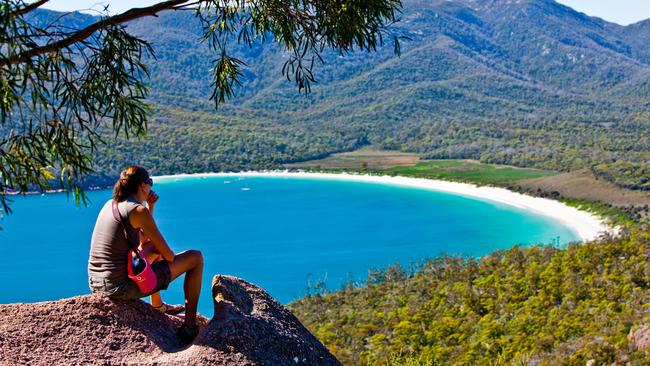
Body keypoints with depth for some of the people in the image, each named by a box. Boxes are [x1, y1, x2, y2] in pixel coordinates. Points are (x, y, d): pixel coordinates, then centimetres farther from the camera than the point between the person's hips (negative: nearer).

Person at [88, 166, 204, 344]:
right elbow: (168, 255, -10)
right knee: (196, 257, 3)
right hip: (122, 287, -9)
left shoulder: (110, 204, 10)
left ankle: (158, 305, 51)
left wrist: (150, 207, 12)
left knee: (153, 247, 36)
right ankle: (189, 327, 7)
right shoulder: (138, 210, -15)